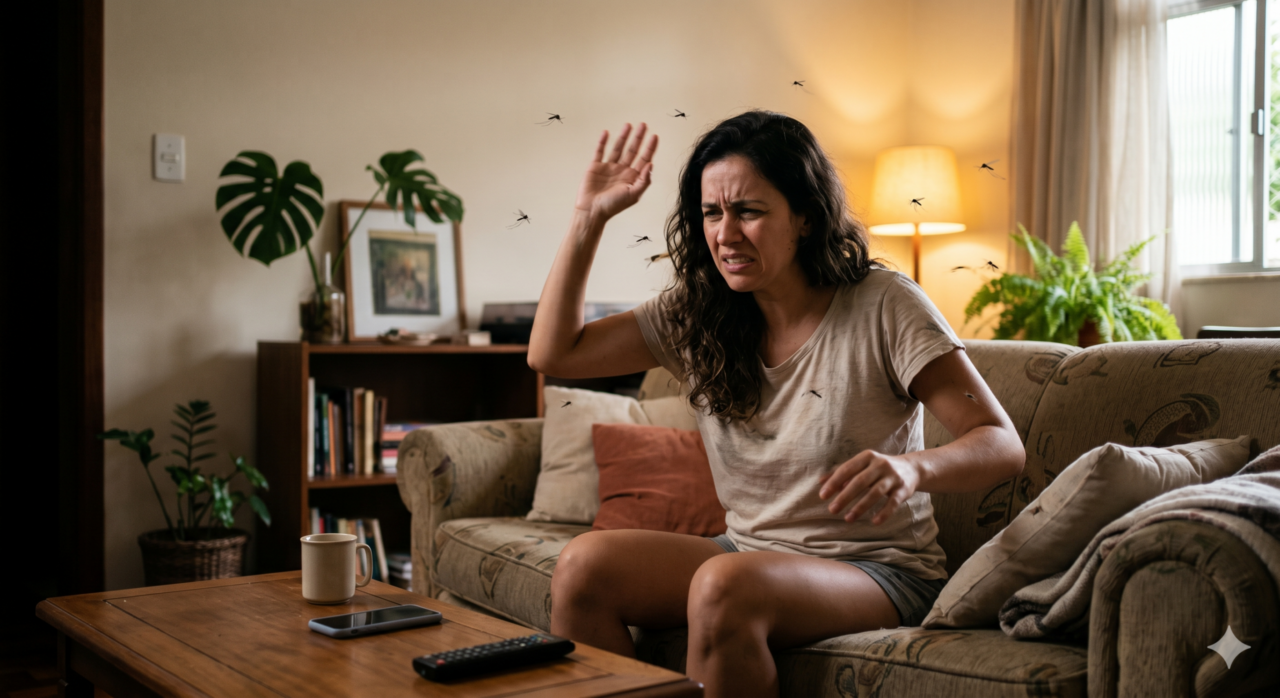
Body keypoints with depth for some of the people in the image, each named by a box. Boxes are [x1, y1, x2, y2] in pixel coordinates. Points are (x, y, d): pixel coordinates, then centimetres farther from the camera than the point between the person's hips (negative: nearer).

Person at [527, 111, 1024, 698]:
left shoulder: (883, 307, -12)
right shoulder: (696, 314, 2)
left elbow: (1003, 445, -16)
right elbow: (552, 354, 2)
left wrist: (910, 467, -38)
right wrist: (590, 217, -3)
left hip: (875, 572, -4)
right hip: (751, 555, 5)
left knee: (724, 586, -34)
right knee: (584, 564, -19)